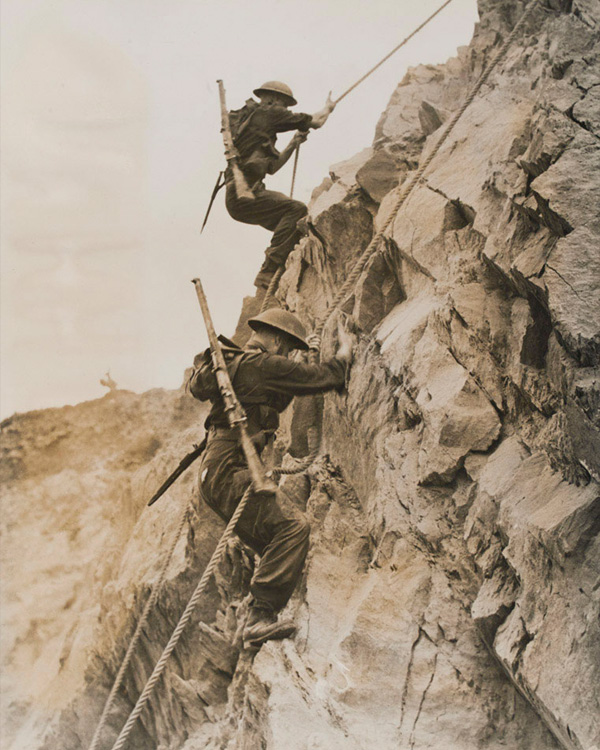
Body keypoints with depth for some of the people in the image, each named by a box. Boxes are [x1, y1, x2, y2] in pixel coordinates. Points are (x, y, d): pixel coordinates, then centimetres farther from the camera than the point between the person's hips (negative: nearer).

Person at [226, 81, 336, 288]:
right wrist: (328, 107, 25)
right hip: (244, 194, -10)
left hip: (237, 197, 10)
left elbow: (271, 167, 31)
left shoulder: (249, 120, 29)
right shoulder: (267, 113, 1)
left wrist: (293, 144, 26)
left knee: (289, 223, 16)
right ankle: (267, 274, -25)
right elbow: (316, 121, 5)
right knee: (296, 209, -21)